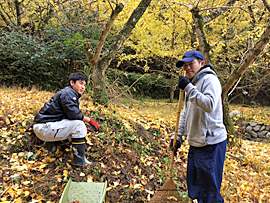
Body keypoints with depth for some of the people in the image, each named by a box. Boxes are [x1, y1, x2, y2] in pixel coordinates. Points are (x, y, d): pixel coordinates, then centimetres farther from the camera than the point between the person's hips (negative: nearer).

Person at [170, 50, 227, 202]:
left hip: (211, 144, -9)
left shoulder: (209, 79, -10)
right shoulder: (192, 83, 16)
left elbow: (210, 105, -27)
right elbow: (185, 113, 21)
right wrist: (178, 136, 16)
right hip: (196, 143, 9)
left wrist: (188, 88, -25)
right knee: (195, 188, 19)